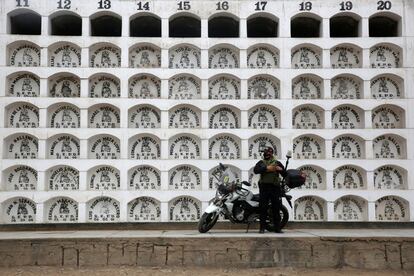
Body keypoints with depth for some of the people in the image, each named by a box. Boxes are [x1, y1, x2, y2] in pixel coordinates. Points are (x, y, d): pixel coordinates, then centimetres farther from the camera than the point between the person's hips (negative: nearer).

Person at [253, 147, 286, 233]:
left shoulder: (277, 163, 13)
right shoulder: (261, 162, 11)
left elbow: (285, 174, 10)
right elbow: (255, 170, -8)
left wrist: (281, 169, -11)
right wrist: (266, 168, -17)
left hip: (275, 187, 1)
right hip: (264, 187, 0)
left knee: (276, 208, 2)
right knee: (263, 208, -1)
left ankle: (277, 227, 9)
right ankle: (262, 228, 3)